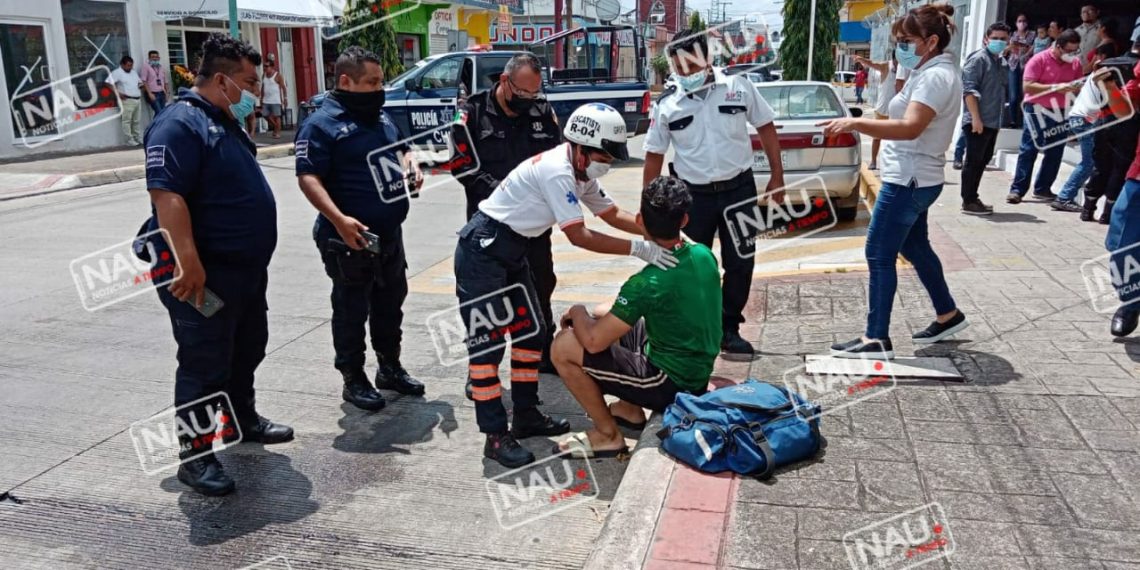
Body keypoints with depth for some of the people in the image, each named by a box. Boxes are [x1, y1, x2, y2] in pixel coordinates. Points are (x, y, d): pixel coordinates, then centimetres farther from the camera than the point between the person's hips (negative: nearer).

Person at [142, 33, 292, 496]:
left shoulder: (226, 123, 14)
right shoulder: (181, 124, -18)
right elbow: (166, 195, -27)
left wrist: (255, 255, 26)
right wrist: (188, 263, -33)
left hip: (246, 268, 10)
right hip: (205, 274, -10)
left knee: (247, 350, 22)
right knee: (205, 366, -1)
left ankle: (243, 419, 40)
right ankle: (196, 456, 11)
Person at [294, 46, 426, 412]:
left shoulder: (381, 117, 12)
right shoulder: (322, 124, -14)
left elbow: (401, 150, 27)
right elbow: (308, 178, -21)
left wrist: (411, 165, 3)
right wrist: (339, 220, -33)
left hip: (390, 234, 8)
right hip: (349, 240, -8)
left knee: (391, 304, 18)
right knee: (352, 311, 4)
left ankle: (390, 367, 33)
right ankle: (353, 380, 18)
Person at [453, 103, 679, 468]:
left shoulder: (580, 171, 5)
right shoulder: (557, 170, -25)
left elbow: (613, 214, 13)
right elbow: (580, 237, -26)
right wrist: (640, 249, -25)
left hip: (511, 251, 10)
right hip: (482, 249, -10)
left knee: (531, 330, 12)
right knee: (487, 343, -7)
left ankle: (526, 416, 23)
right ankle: (496, 436, -2)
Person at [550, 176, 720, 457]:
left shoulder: (647, 283, -28)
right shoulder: (705, 255, -4)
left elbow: (594, 341, -24)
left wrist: (577, 312, -3)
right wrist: (594, 313, 13)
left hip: (670, 385, -8)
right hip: (698, 374, 8)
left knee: (563, 346, -11)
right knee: (608, 317, 20)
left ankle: (608, 435, 3)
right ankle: (631, 410, 23)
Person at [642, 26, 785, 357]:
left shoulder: (738, 87, -3)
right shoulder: (667, 104, -3)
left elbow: (766, 129, 5)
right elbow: (654, 156, 2)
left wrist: (777, 177, 3)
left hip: (739, 189, 1)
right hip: (694, 195, 0)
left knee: (740, 264, 6)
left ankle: (729, 330, 21)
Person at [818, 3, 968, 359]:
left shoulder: (936, 76, -19)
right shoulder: (933, 72, 14)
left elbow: (910, 128, -34)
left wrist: (855, 123, -41)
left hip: (909, 180, -11)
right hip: (916, 178, 11)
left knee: (879, 255, -7)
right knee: (915, 248, 22)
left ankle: (876, 340, -2)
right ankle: (948, 315, 37)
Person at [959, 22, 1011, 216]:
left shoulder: (1001, 63, 18)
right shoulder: (978, 59, -8)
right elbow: (969, 90, -17)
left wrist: (999, 119, 20)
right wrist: (975, 118, -22)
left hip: (992, 122, 9)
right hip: (977, 122, -9)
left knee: (982, 161, 12)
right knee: (973, 161, -4)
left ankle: (973, 198, 20)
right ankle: (968, 202, 1)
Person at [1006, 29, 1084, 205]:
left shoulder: (1076, 63, 6)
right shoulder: (1039, 59, -10)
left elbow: (1078, 87, 16)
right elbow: (1028, 86, -18)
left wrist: (1078, 89, -8)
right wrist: (1055, 88, -24)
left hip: (1060, 113, 6)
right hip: (1037, 111, -5)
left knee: (1055, 153, 8)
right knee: (1028, 151, -3)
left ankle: (1042, 188, 18)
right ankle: (1017, 190, -2)